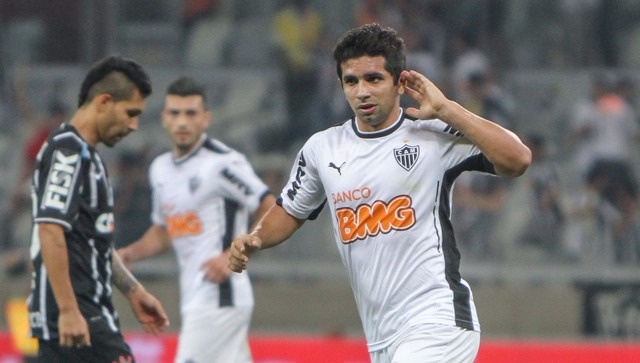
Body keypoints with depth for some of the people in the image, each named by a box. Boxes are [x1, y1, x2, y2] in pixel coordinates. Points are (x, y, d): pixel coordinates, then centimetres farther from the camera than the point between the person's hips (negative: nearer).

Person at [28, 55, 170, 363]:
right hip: (76, 315, -10)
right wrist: (68, 310, -25)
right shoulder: (67, 152, -13)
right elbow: (49, 231, -22)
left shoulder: (86, 155, 20)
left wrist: (133, 291, 29)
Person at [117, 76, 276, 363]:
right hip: (194, 299, 8)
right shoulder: (161, 169, 14)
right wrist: (129, 254, 10)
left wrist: (233, 256, -20)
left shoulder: (222, 163, -12)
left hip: (220, 295, -8)